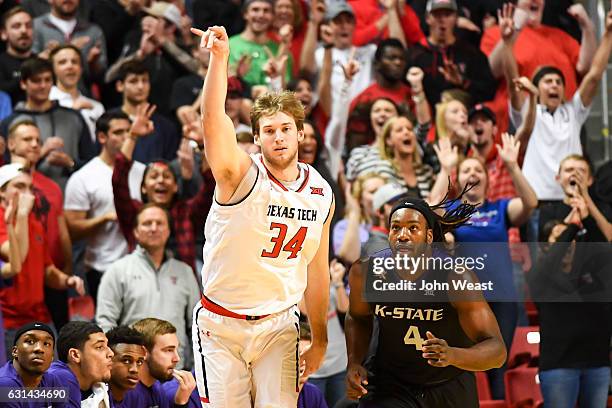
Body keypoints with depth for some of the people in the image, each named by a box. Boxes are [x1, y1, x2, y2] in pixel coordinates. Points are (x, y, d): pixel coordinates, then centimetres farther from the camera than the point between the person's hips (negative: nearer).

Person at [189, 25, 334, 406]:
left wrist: (320, 339, 13)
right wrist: (219, 57, -44)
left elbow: (317, 271, 11)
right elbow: (213, 120, -31)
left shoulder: (321, 194, 3)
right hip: (221, 323, -3)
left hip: (278, 325, 3)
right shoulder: (242, 175, -12)